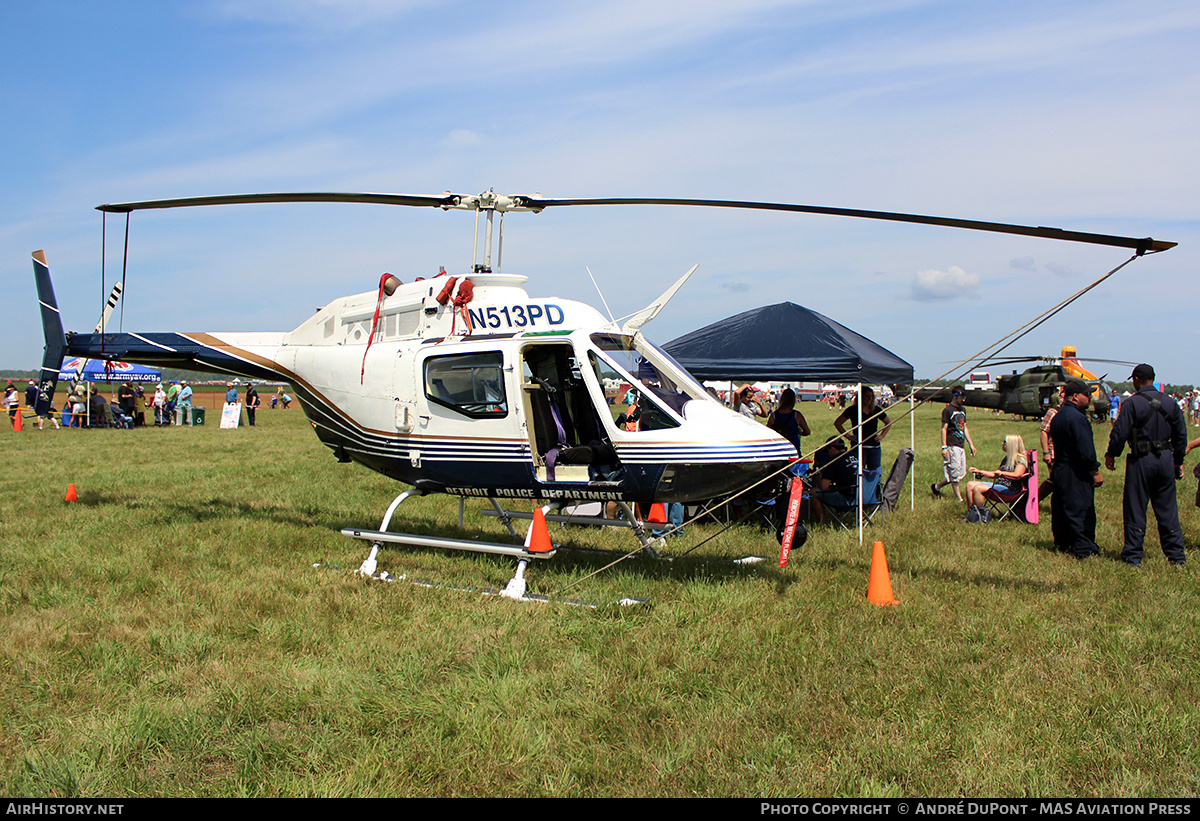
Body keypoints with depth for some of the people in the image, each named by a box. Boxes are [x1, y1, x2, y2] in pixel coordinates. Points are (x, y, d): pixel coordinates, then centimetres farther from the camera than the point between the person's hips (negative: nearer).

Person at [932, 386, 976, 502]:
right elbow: (944, 429, -10)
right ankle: (959, 499, -1)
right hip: (952, 446, -8)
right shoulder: (948, 410, -7)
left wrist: (971, 444, 21)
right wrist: (944, 447, -16)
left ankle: (937, 486, 20)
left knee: (962, 474, 8)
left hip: (961, 446, 8)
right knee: (956, 473, -6)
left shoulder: (962, 410, 18)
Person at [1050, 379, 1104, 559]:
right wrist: (1096, 472, -14)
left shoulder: (1057, 417, 12)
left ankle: (1062, 544, 22)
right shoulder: (1077, 418, -19)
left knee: (1061, 509, 14)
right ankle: (1084, 550, -2)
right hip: (1077, 474, -9)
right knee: (1081, 511, -4)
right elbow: (1086, 450, -22)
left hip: (1059, 471, 9)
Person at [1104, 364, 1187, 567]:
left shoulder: (1132, 403, -10)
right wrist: (1178, 461, 21)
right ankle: (1177, 556, 16)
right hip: (1166, 459, 5)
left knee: (1135, 509, 3)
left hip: (1141, 460, -5)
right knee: (1167, 509, 12)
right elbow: (1181, 434, 12)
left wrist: (1111, 455, 3)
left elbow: (1120, 432, -12)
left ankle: (1133, 556, 7)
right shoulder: (1170, 402, 7)